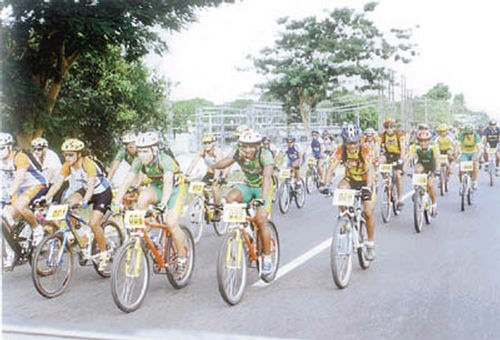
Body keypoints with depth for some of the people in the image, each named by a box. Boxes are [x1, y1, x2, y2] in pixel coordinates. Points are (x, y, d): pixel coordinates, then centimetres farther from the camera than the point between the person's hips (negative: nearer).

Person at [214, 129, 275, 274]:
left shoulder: (265, 155, -26)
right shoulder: (239, 153, -15)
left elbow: (267, 177, -39)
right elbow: (218, 165, -25)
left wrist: (263, 198, -53)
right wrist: (236, 157, -39)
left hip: (263, 188, -3)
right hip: (248, 186, 4)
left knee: (261, 220, -21)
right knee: (229, 198, -28)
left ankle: (267, 257, -3)